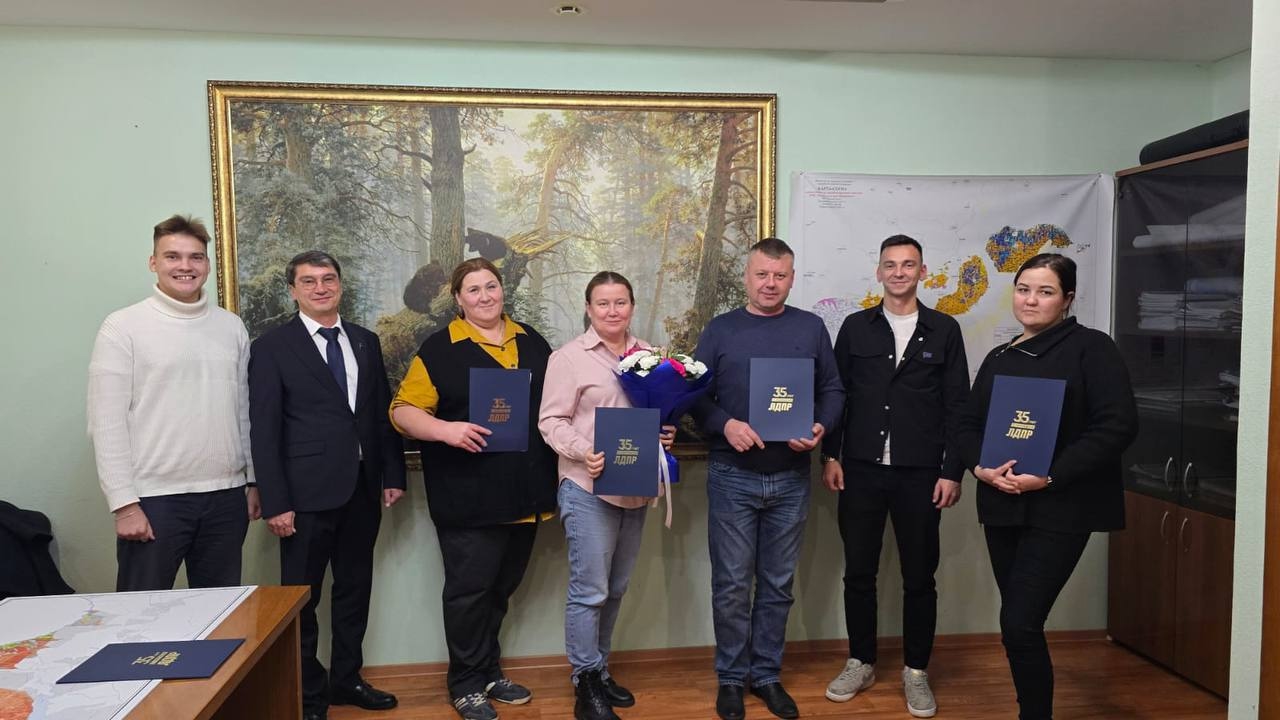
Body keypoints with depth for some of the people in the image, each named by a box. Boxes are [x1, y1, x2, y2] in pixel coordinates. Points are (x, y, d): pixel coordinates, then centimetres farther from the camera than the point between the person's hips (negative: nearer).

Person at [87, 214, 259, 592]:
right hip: (154, 499, -3)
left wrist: (254, 480, 10)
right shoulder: (123, 327, -4)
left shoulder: (232, 326, 8)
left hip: (226, 496, 4)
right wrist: (123, 502, -11)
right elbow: (106, 422, -7)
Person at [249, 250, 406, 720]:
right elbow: (265, 431, -7)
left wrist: (393, 475, 6)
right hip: (307, 493, -4)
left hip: (362, 488, 5)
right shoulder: (272, 347, -4)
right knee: (301, 598, 7)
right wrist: (275, 502, -11)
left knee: (354, 589, 16)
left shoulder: (366, 342, 10)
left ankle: (346, 678, 33)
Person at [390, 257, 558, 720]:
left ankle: (490, 672, 34)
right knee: (469, 590, 4)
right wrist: (445, 430, -25)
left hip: (524, 494, 5)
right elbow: (403, 410, -9)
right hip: (468, 498, -5)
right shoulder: (439, 349, -5)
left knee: (502, 588, 17)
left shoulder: (532, 342, 10)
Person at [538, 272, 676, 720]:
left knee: (616, 588, 16)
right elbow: (551, 421, -8)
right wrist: (583, 452, -23)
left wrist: (667, 432, -2)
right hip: (589, 488, -5)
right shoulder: (569, 357, -6)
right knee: (589, 590, -1)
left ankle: (600, 669, 33)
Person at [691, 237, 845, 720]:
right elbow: (696, 395, -1)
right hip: (732, 477, -1)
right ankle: (731, 677, 23)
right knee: (732, 585, 6)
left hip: (791, 479, 2)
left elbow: (832, 390, 7)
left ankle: (767, 674, 28)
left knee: (777, 585, 12)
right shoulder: (720, 329, 1)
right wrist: (726, 425, -19)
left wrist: (821, 428, -12)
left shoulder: (811, 328, 5)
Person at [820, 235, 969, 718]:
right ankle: (861, 663, 26)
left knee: (919, 577, 9)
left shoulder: (944, 330, 3)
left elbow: (957, 405, 2)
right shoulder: (856, 327, 6)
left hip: (920, 473, -1)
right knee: (858, 573, 9)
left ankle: (916, 672, 26)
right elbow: (836, 395, 6)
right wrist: (830, 456, 0)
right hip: (861, 469, 1)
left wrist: (952, 471, -3)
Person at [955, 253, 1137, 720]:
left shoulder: (1091, 347, -4)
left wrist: (1050, 476, -19)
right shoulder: (999, 358, 13)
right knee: (1018, 624, 12)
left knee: (1020, 623, -10)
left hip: (1060, 509, -6)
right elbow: (968, 425, 12)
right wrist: (981, 468, -8)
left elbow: (1117, 425, -14)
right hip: (1002, 507, 6)